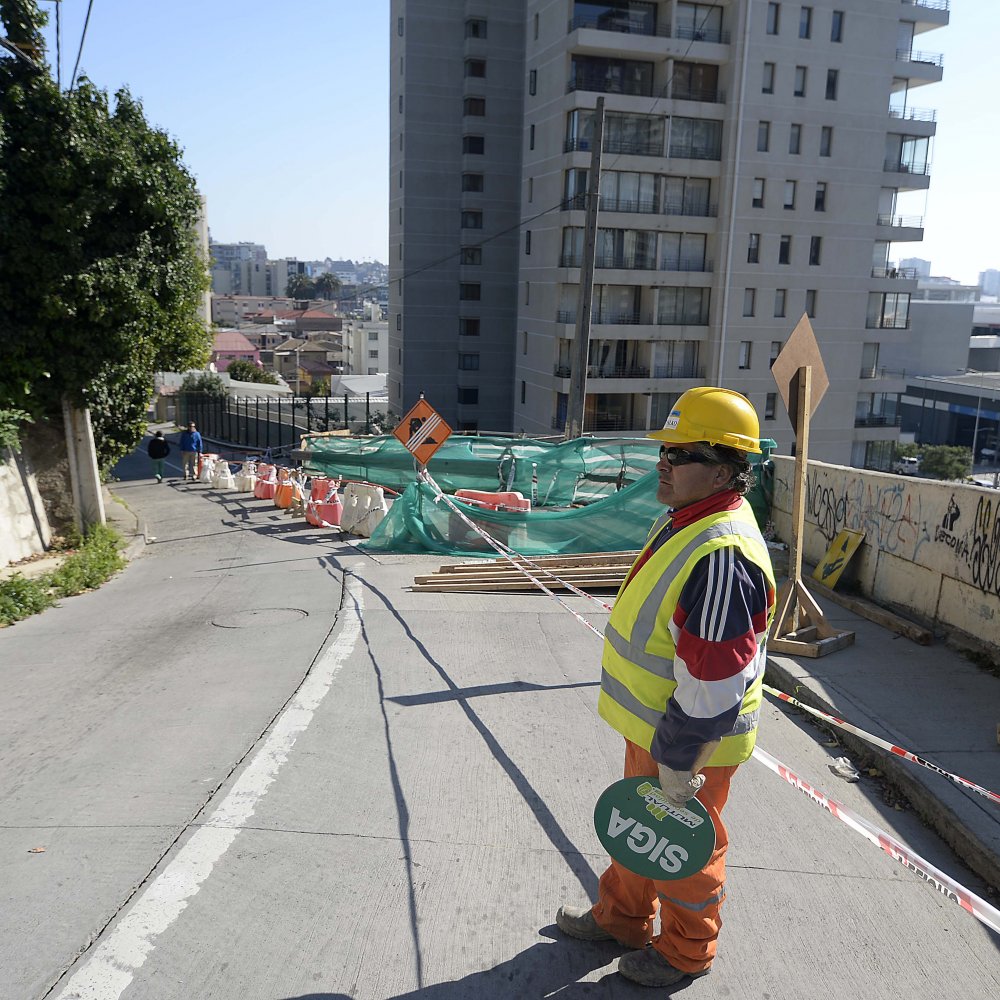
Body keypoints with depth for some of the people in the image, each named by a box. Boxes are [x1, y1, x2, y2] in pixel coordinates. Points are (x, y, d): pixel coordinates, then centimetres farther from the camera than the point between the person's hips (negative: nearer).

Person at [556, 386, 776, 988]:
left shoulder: (723, 554, -32)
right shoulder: (683, 519, 2)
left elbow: (713, 681, -30)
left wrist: (677, 762, -21)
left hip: (687, 740, -9)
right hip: (650, 725, 9)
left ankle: (687, 952, 39)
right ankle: (623, 917, 49)